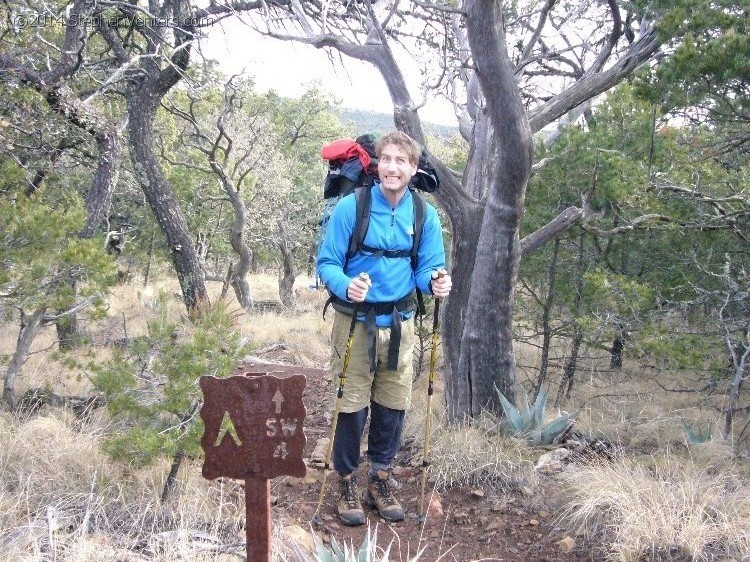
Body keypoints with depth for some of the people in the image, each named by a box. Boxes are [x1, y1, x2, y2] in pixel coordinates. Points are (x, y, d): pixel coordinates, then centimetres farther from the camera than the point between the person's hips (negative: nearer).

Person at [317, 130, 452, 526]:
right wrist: (346, 285, -30)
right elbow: (327, 263, -9)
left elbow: (428, 268, 1)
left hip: (399, 324, 3)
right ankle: (347, 482, 21)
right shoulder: (350, 207, -11)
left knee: (393, 405, 11)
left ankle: (381, 479, 30)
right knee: (352, 405, 3)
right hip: (356, 321, -3)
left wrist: (435, 282, -23)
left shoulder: (424, 215, -1)